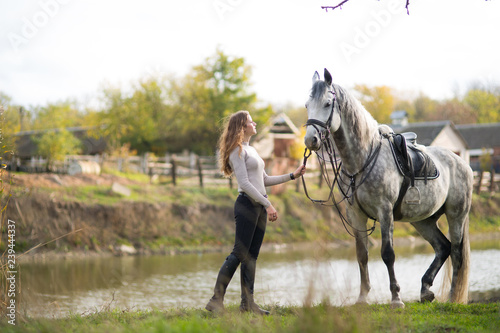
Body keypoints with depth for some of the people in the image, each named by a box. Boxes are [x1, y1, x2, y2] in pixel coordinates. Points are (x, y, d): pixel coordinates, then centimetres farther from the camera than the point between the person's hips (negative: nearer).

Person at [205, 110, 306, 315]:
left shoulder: (251, 150, 21)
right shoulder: (238, 150, -8)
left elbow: (264, 180, 24)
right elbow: (244, 183, -16)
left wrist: (292, 176, 20)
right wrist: (268, 204, -19)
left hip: (259, 206, 9)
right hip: (247, 204, -9)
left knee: (251, 256, 6)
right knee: (239, 253, -12)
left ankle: (247, 303, 7)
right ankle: (216, 300, -11)